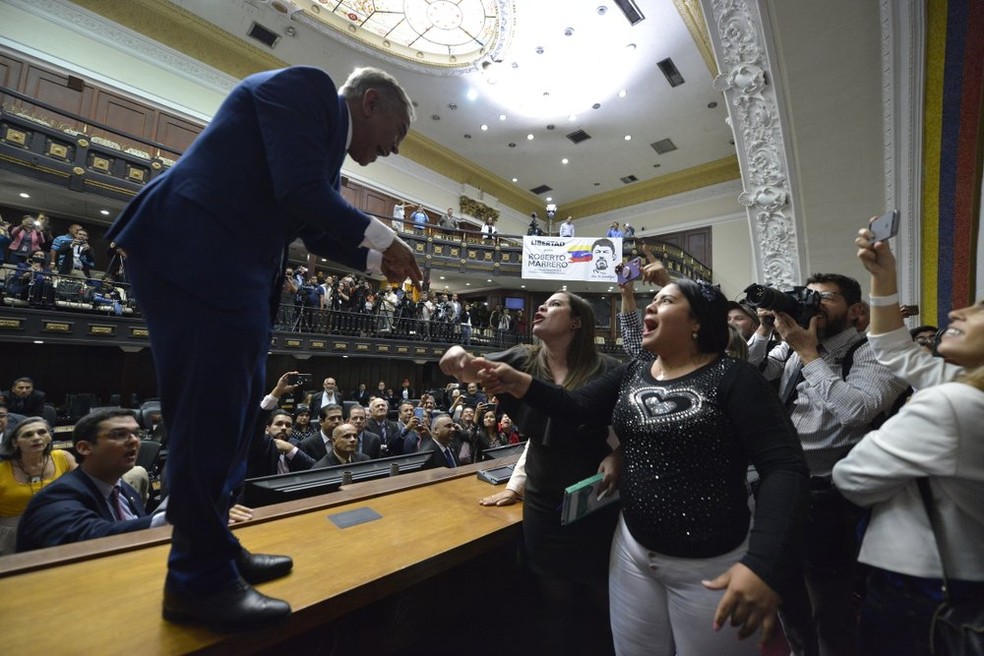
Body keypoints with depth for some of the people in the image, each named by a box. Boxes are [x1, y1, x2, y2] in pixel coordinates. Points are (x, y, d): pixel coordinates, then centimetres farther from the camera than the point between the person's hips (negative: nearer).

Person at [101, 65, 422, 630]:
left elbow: (314, 225, 23)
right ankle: (202, 581, 10)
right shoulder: (306, 86, -3)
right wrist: (381, 237, -8)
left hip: (233, 268, 10)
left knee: (237, 409, 12)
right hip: (194, 256, -10)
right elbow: (299, 191, -19)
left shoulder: (327, 127, 24)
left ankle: (208, 552, 27)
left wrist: (376, 260, 12)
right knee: (211, 411, -7)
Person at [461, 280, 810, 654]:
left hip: (709, 565, -4)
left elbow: (784, 466, -19)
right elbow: (577, 406, -3)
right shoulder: (632, 374, 3)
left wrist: (764, 564, -31)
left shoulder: (733, 379, -13)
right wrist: (520, 384, -20)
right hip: (633, 549, 5)